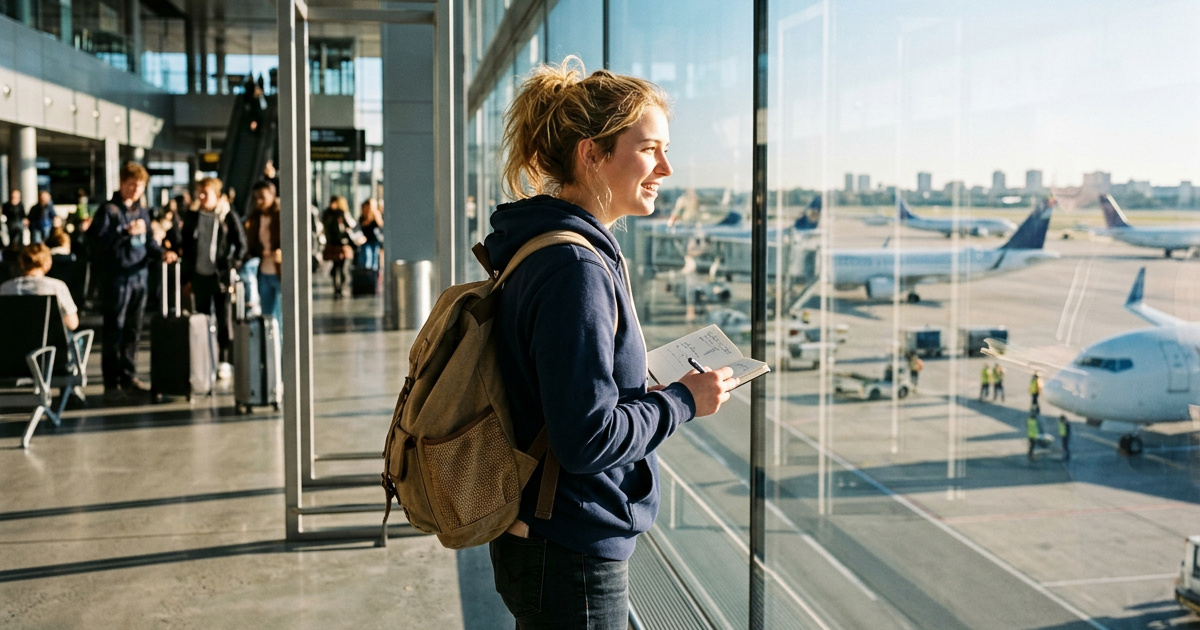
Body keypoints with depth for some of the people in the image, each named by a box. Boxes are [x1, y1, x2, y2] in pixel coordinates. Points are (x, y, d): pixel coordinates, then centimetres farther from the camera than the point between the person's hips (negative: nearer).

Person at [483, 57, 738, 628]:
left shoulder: (548, 251, 7)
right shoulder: (575, 270, -24)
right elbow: (587, 438, -25)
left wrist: (665, 385, 7)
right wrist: (684, 400, -12)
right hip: (571, 559, -10)